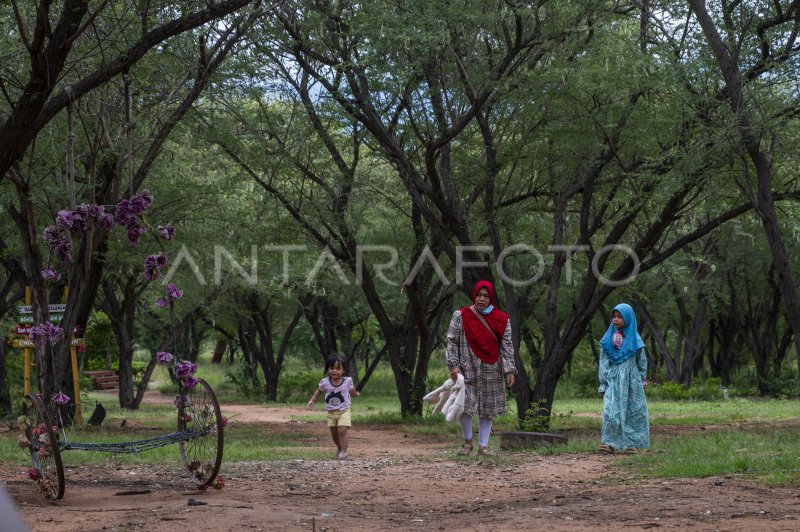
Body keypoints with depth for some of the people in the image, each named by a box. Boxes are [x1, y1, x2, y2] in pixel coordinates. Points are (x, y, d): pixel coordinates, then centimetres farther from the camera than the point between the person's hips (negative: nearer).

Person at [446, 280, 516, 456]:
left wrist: (509, 369, -6)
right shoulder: (461, 316, 0)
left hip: (491, 371, 2)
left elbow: (507, 346, 2)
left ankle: (483, 445, 12)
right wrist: (454, 365, -10)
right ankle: (467, 441, 13)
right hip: (468, 369, -2)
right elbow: (452, 341, 0)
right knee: (465, 405, -8)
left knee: (487, 409, 3)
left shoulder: (501, 319, 4)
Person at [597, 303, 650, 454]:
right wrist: (602, 383, 1)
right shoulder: (608, 339, 5)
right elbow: (603, 362, 5)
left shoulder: (635, 340, 2)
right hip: (613, 380, 0)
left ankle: (631, 443, 7)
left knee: (632, 412, 1)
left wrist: (642, 381, 11)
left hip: (631, 381, 0)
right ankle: (609, 442, -7)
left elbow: (642, 362, 10)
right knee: (610, 411, -10)